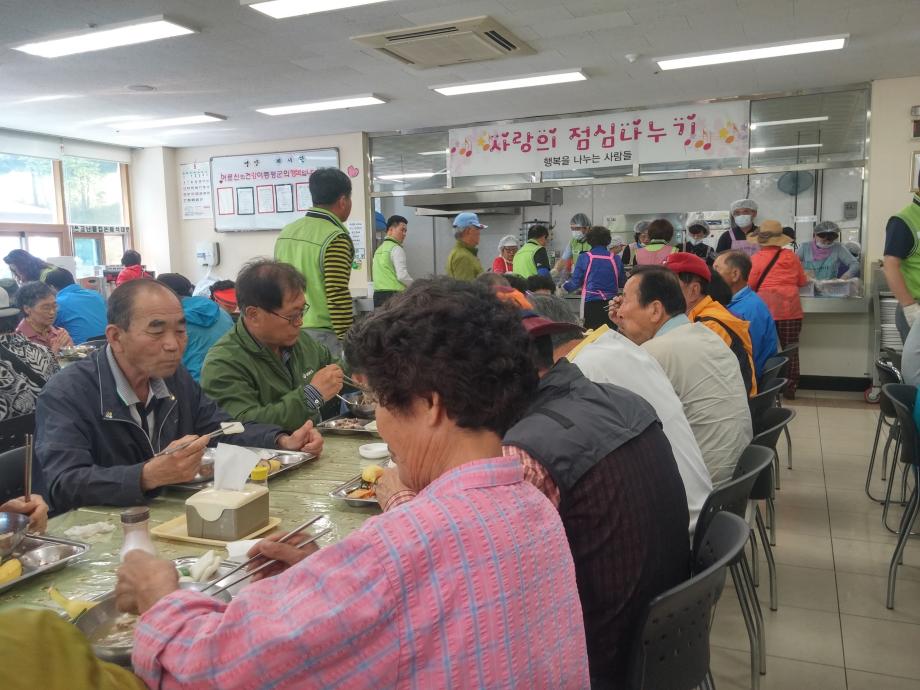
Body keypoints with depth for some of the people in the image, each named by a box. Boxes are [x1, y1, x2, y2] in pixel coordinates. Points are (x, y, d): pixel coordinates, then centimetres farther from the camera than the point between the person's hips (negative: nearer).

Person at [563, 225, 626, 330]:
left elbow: (576, 282, 0)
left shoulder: (584, 257, -3)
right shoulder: (615, 259, 4)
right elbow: (623, 283, 11)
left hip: (591, 303, -2)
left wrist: (564, 286, 20)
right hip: (611, 303, 2)